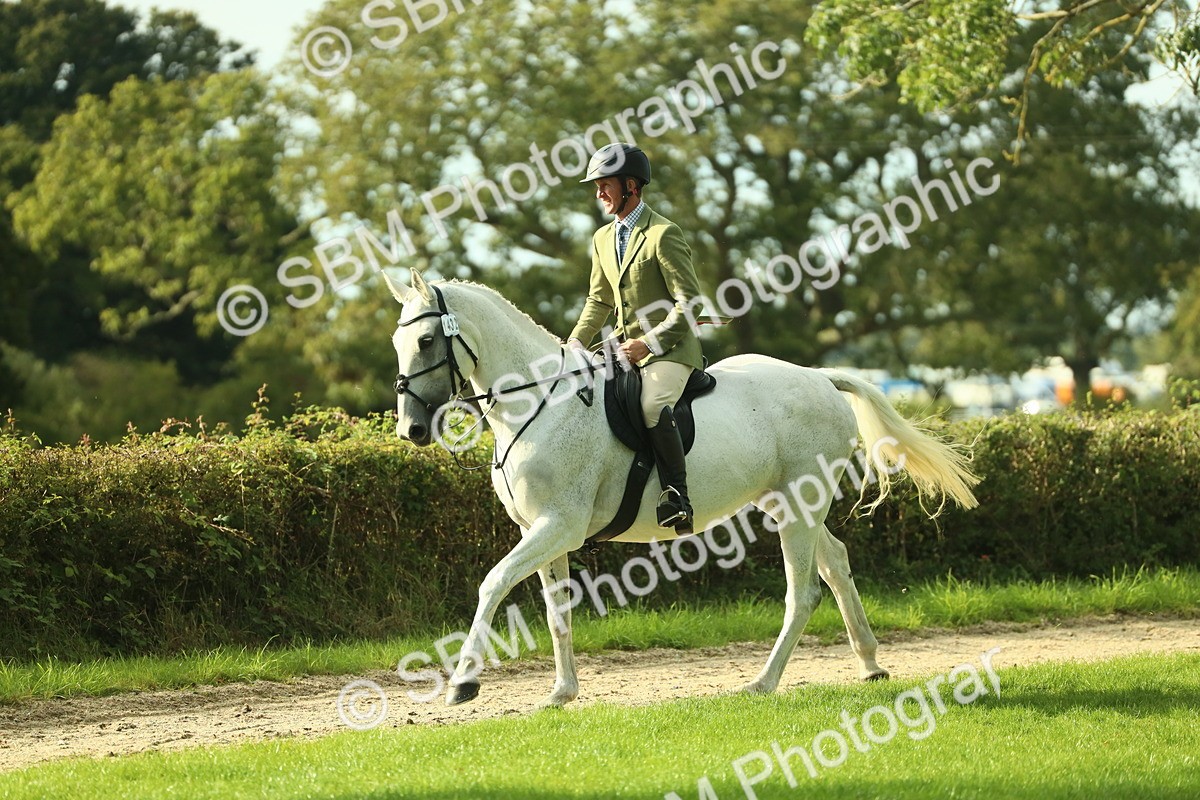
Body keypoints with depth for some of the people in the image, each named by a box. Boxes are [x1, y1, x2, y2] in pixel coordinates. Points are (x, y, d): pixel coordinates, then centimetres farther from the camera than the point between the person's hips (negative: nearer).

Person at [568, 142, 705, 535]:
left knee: (653, 406, -33)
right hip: (626, 348, 9)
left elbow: (689, 301, -15)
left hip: (669, 348, -8)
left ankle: (676, 495, -28)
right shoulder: (603, 239, 13)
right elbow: (599, 301, 22)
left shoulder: (663, 234, -12)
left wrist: (650, 343, -20)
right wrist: (576, 342, 7)